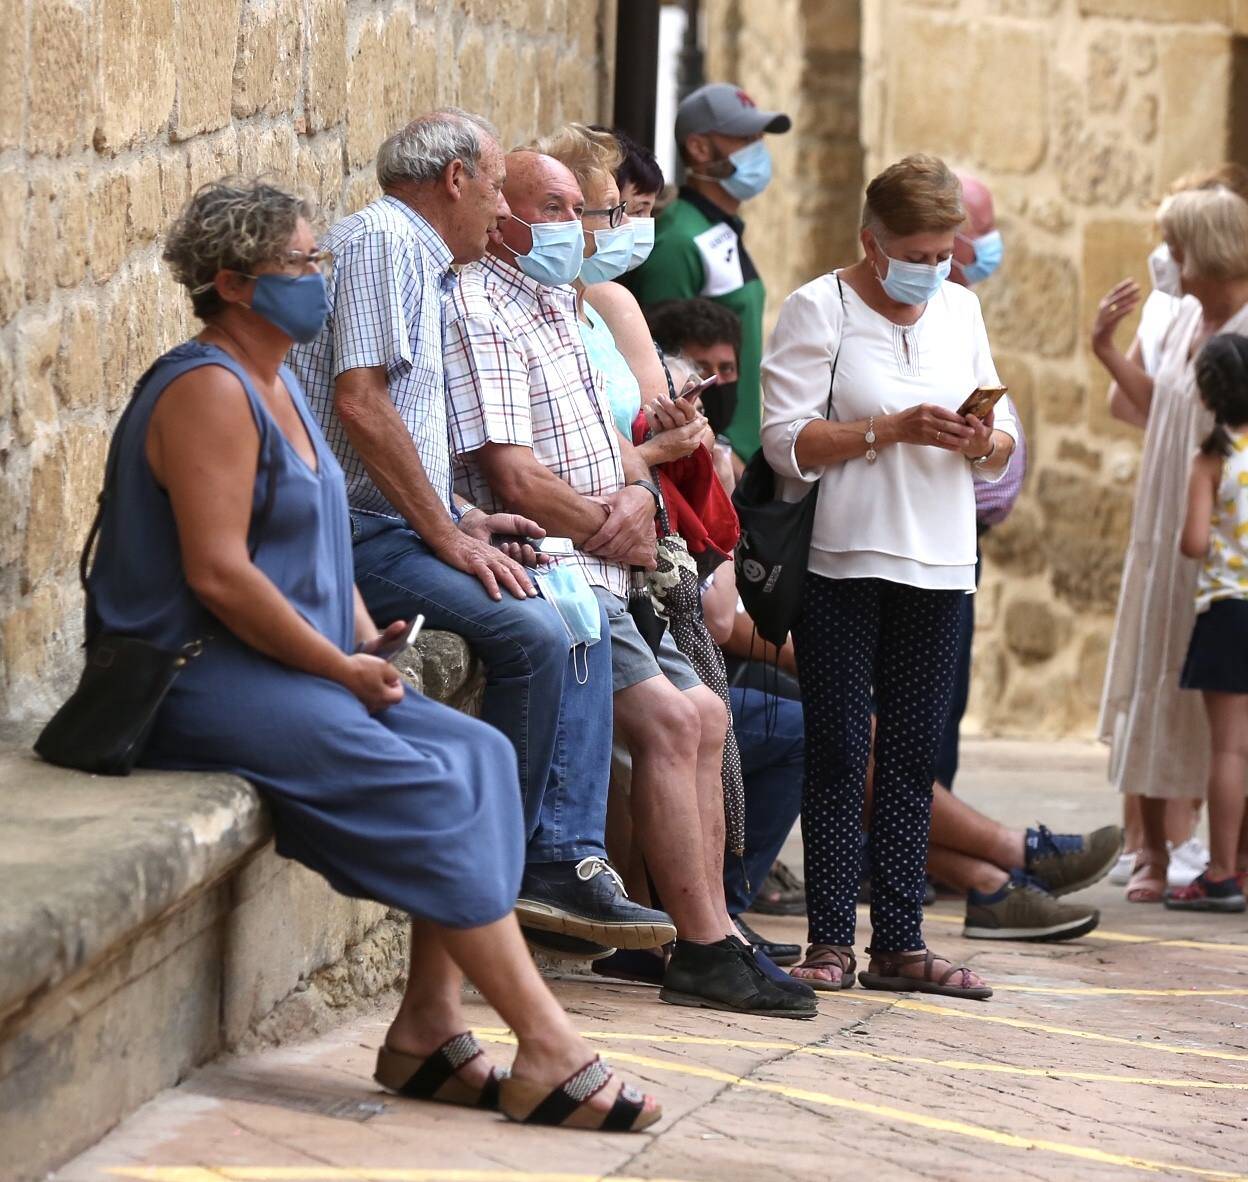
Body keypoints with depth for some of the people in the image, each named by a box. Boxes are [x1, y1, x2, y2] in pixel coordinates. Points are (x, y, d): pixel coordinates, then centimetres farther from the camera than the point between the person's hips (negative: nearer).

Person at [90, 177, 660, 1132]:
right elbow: (217, 573, -23)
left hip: (287, 669, 10)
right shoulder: (209, 391, -14)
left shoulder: (278, 386, 18)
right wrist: (342, 668, -16)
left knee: (479, 754, -8)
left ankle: (430, 1027, -13)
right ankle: (545, 1049, -20)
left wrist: (366, 642, 7)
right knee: (434, 789, -22)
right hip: (203, 682, -10)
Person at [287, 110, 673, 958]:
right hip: (357, 531, -11)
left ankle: (566, 858, -7)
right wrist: (446, 533, -17)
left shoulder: (422, 263, 23)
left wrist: (465, 519, 12)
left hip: (396, 526, 11)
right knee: (531, 632, -23)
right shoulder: (382, 241, -9)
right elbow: (360, 404, -21)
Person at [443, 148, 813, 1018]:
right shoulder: (480, 313, -12)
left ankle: (711, 937, 5)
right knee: (668, 719, -19)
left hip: (606, 574, 10)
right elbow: (514, 479, -20)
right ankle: (706, 951, -18)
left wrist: (639, 497, -3)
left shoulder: (557, 310, 20)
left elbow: (615, 448, 21)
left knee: (703, 715, 7)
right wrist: (615, 535, -9)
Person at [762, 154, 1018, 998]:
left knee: (914, 756, 6)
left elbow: (1004, 446, 17)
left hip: (938, 566, 5)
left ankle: (900, 943, 9)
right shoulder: (820, 309, -3)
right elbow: (786, 441, -12)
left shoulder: (960, 310, 14)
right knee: (839, 753, -3)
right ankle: (832, 939, 1)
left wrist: (984, 441, -7)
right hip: (844, 563, -5)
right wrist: (894, 429, -18)